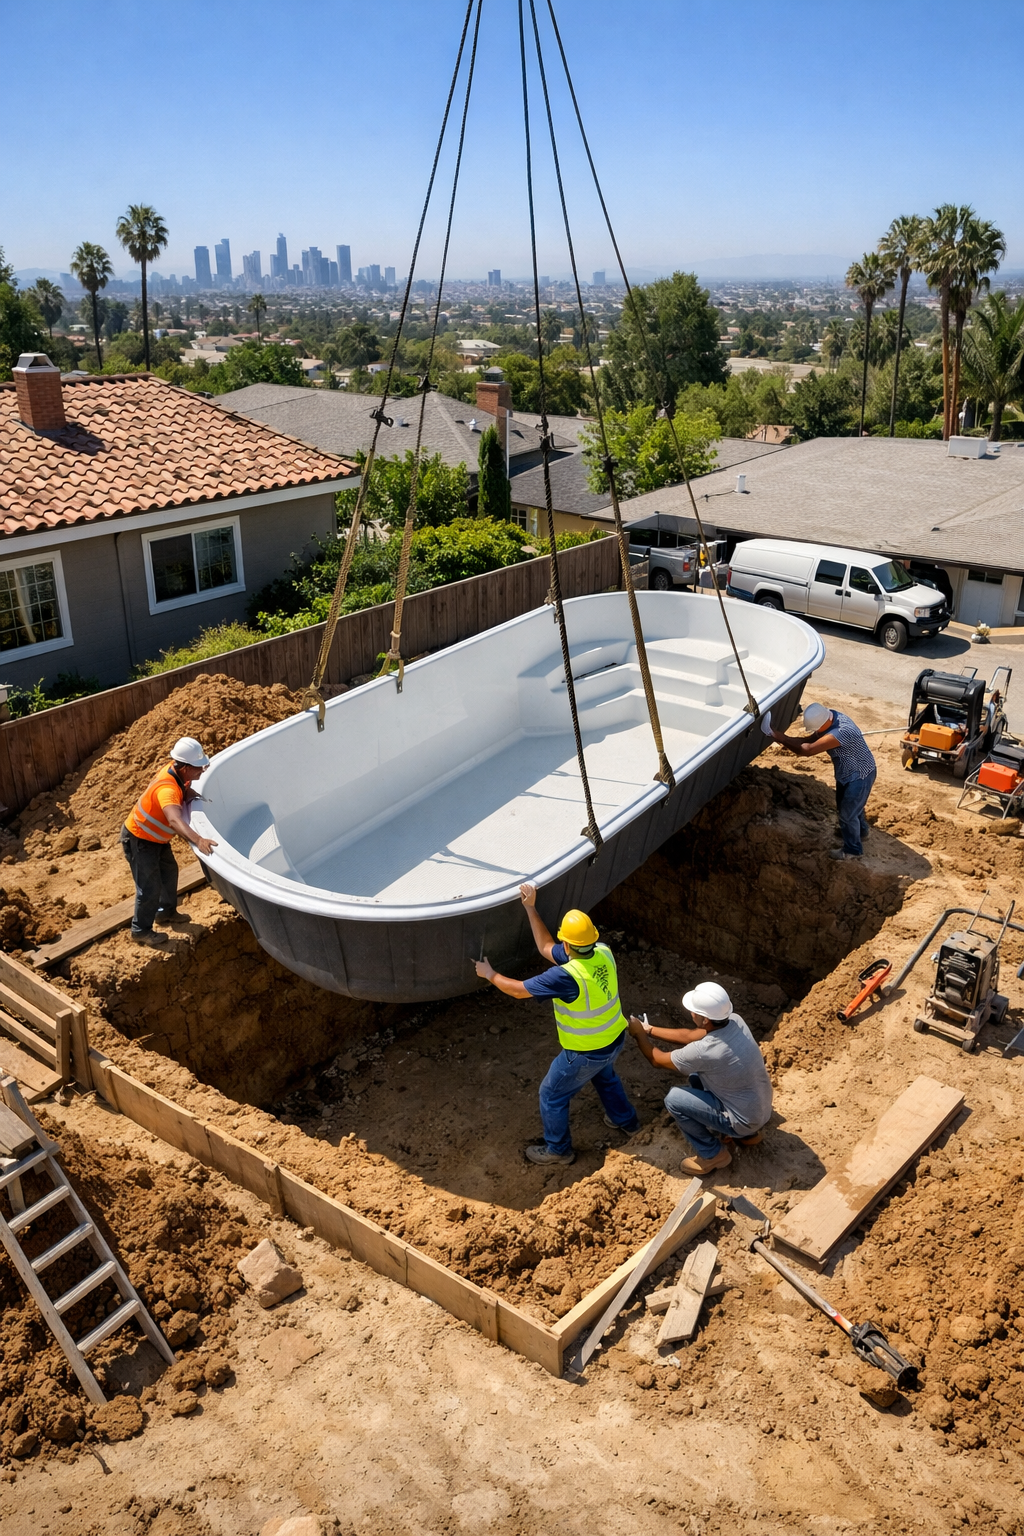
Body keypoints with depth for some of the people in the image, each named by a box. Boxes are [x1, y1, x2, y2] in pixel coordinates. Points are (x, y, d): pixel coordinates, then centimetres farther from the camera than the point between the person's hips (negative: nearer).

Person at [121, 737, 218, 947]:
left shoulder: (176, 771, -14)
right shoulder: (167, 789, -41)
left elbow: (185, 792, 5)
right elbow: (175, 821, -58)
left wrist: (189, 792, -19)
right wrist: (198, 840, -71)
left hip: (155, 837, 10)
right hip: (139, 840, -10)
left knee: (169, 871, 25)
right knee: (149, 888, 1)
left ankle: (166, 912, 47)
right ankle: (141, 931, 22)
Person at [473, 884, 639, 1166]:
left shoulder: (567, 976, -36)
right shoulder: (604, 952, -14)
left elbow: (518, 990, -22)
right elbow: (546, 948, -1)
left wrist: (489, 974, -4)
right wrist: (531, 908, -4)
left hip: (586, 1053, -7)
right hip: (615, 1039, 7)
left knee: (552, 1096, 18)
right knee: (605, 1077, 38)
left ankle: (558, 1150, 37)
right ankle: (626, 1121, 58)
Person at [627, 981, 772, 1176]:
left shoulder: (704, 1051, -31)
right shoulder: (735, 1021, -11)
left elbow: (657, 1060, -12)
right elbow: (690, 1036, 8)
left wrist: (639, 1034, 4)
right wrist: (650, 1030, 10)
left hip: (744, 1120, -7)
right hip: (761, 1109, 7)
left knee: (673, 1099, -7)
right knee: (696, 1074, 19)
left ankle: (713, 1155, 9)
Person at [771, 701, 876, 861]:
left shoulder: (842, 732, -43)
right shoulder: (829, 717, -14)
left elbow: (808, 749, -42)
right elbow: (810, 740, -4)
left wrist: (781, 738, -33)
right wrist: (785, 740, -22)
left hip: (860, 776, -9)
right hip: (846, 773, 9)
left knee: (847, 813, 9)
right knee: (844, 805, 29)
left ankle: (852, 850, 33)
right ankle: (861, 830, 57)